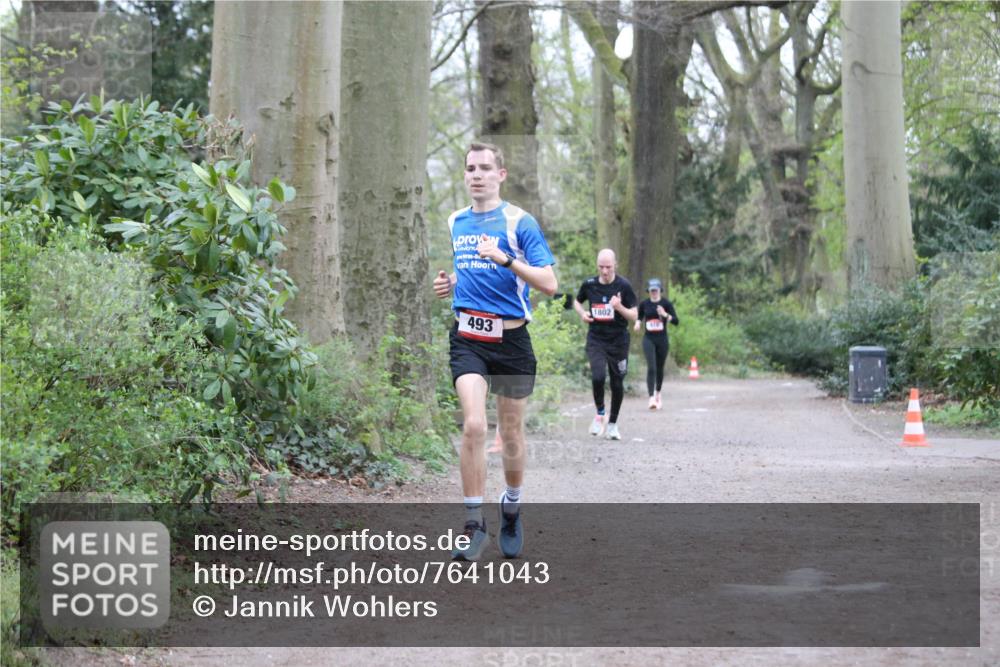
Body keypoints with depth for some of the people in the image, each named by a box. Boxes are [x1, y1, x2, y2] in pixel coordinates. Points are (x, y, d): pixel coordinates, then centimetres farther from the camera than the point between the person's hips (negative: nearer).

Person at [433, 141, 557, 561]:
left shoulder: (520, 222, -5)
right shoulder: (456, 222, 10)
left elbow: (549, 283, -13)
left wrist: (505, 259, -25)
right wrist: (449, 285, 5)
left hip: (511, 339, -2)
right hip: (468, 339, 2)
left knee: (511, 433, 10)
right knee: (474, 425, -17)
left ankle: (511, 508, 34)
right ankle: (474, 525, -13)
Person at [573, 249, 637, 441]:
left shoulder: (624, 286, -7)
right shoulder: (589, 284, -1)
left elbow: (634, 315, -5)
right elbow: (577, 302, 20)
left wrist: (619, 307, -24)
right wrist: (582, 313, -2)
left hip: (618, 341, 0)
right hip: (596, 340, 0)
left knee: (617, 384, 6)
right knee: (598, 376, -21)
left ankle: (613, 423, 26)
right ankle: (600, 413, 4)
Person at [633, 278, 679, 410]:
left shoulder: (666, 303, -3)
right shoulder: (644, 304, 3)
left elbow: (676, 321, -8)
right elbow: (639, 317, 21)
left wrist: (665, 314, -24)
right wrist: (638, 323, -1)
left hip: (662, 340, 0)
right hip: (648, 339, 0)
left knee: (659, 368, 11)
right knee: (651, 368, -15)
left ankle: (658, 393, 35)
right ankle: (651, 398, -22)